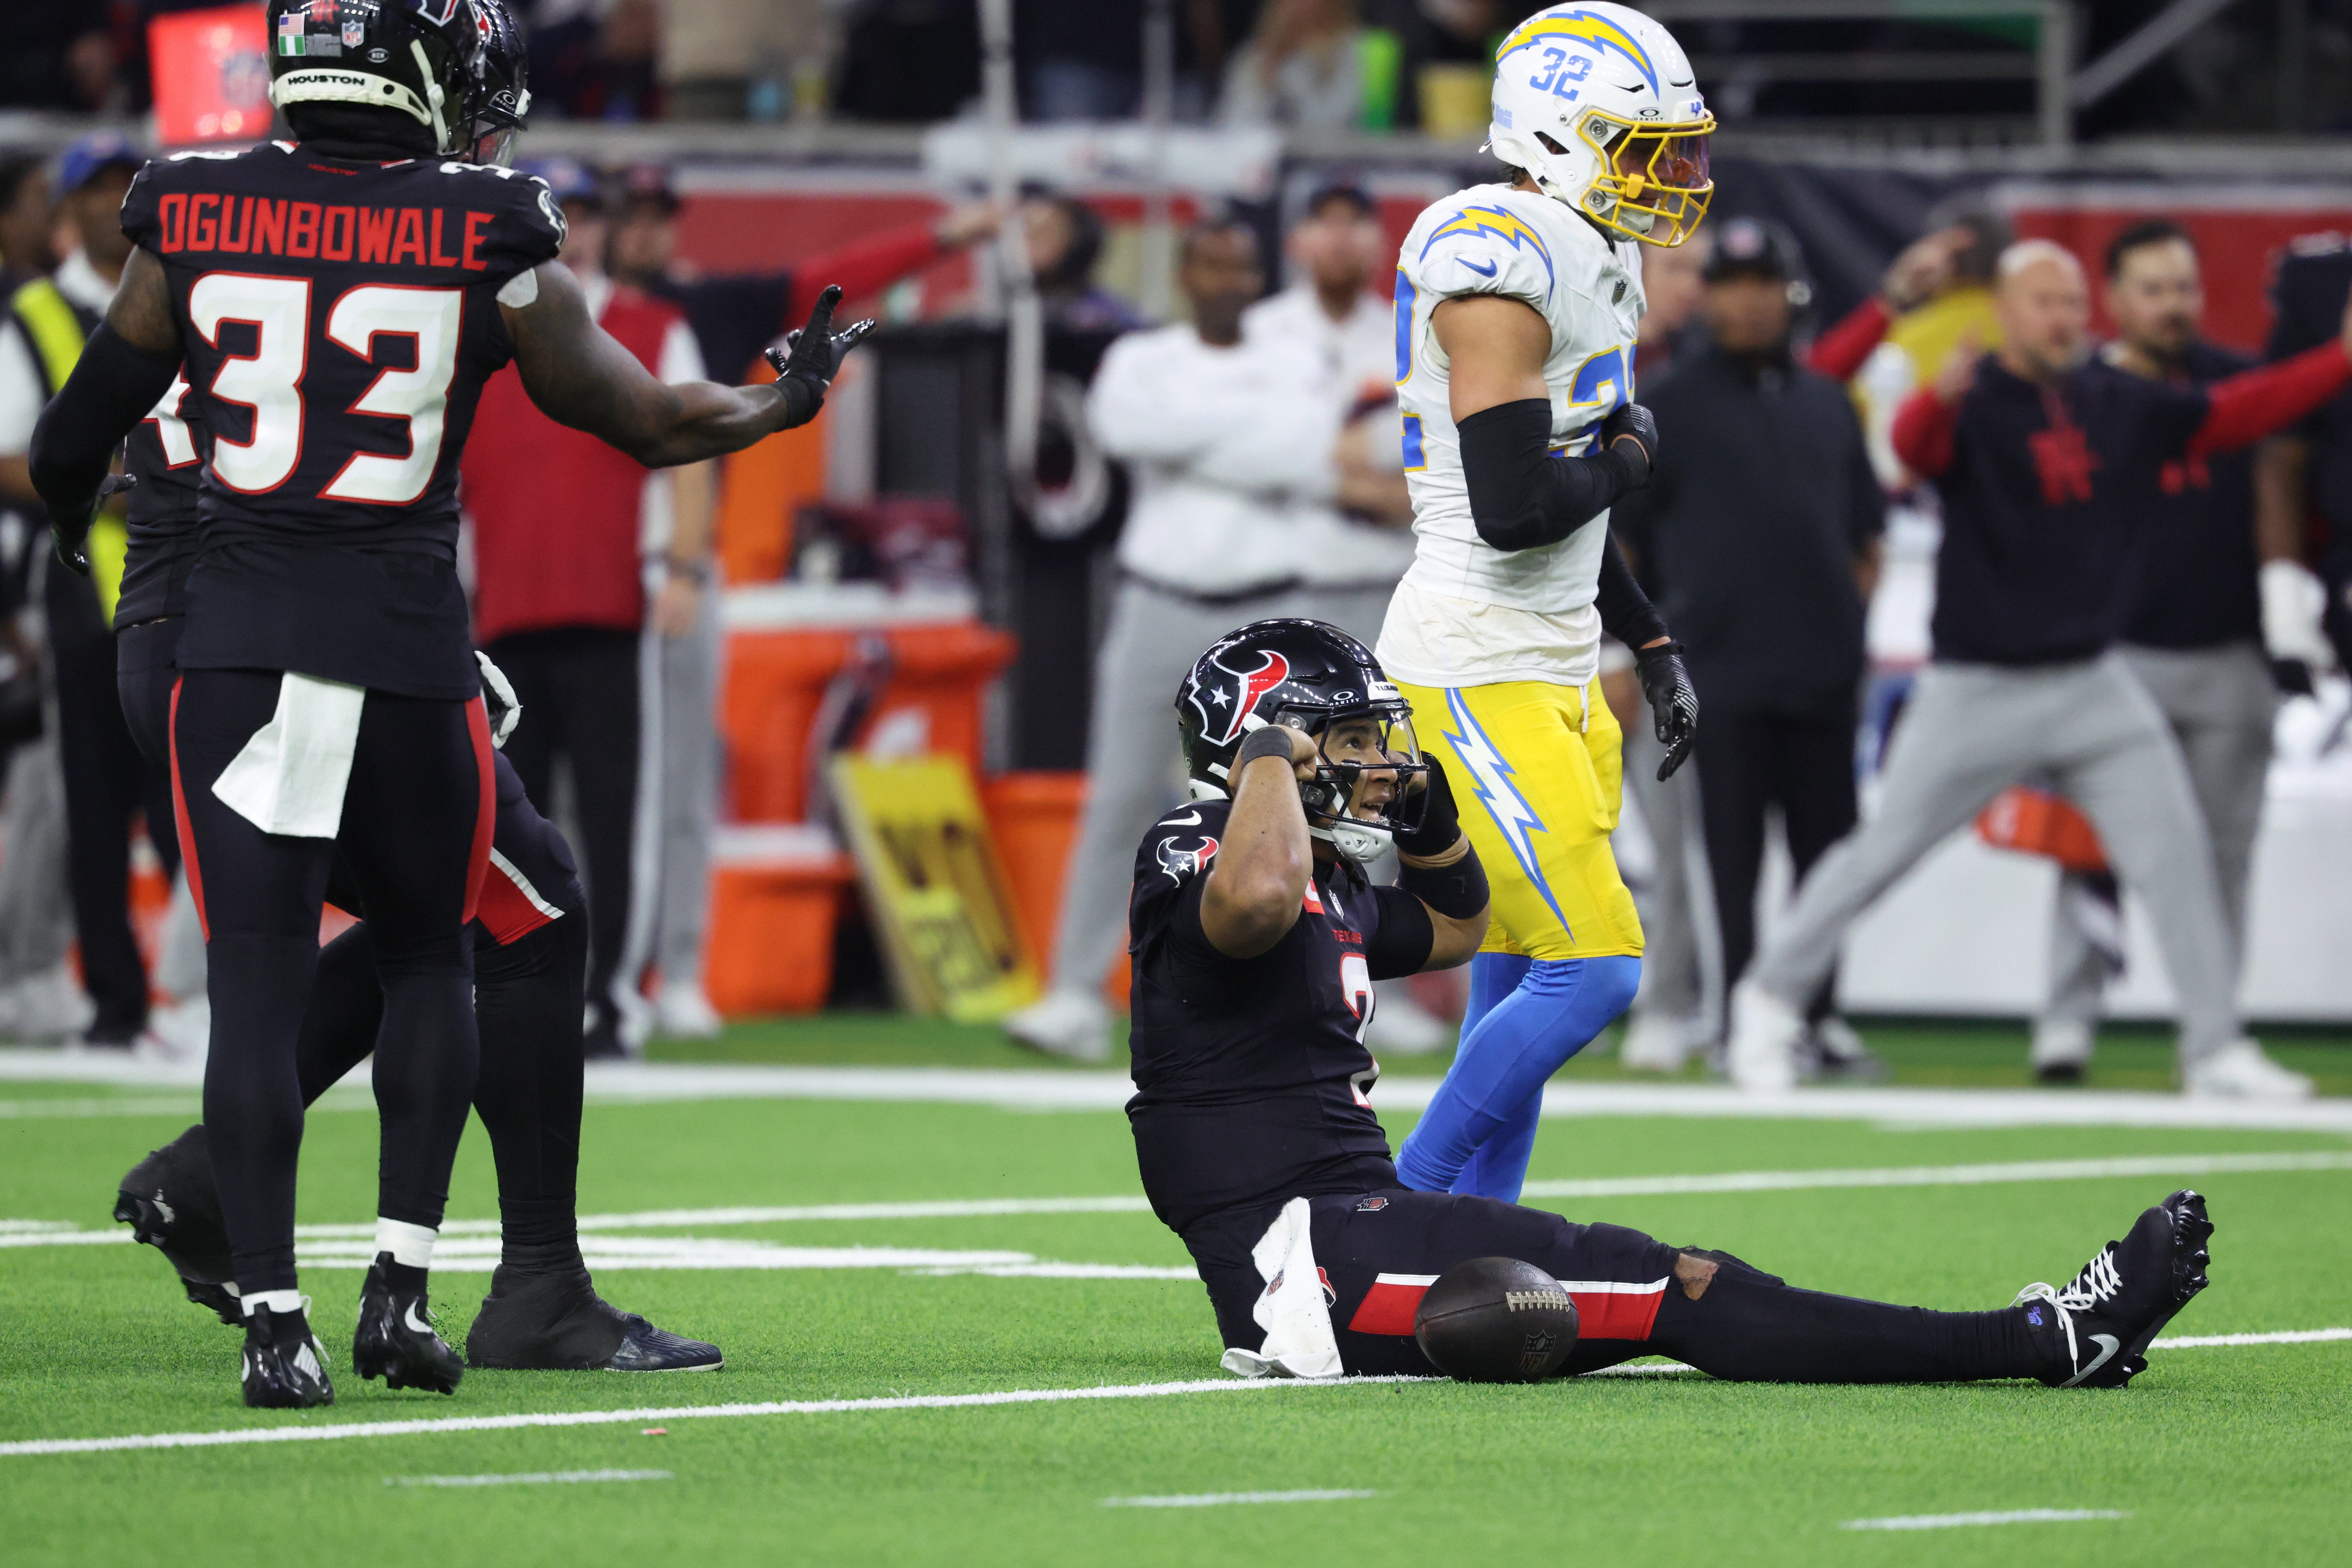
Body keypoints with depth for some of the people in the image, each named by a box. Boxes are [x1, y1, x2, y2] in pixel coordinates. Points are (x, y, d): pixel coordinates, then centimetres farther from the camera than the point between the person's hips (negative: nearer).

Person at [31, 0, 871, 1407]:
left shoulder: (196, 221, 1)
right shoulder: (487, 236, -4)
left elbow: (76, 439, 10)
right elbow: (644, 421, 6)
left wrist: (67, 529, 33)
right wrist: (789, 401, 25)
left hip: (237, 640, 1)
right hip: (408, 644, -1)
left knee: (259, 984, 2)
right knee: (429, 958, 18)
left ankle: (275, 1319, -3)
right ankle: (402, 1285, 9)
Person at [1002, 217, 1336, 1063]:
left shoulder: (1294, 374, 7)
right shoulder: (1141, 360, 6)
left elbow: (1310, 466, -11)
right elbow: (1124, 425, -16)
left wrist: (1191, 439, -10)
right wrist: (1249, 426, -12)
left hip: (1264, 615, 0)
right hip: (1160, 604, 0)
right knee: (1120, 802, -3)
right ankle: (1077, 997, -2)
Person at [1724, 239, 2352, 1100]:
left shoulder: (2124, 406, 5)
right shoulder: (1973, 408, -11)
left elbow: (2238, 412, 8)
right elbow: (1915, 445, -32)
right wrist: (1940, 399, -56)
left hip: (2094, 685, 4)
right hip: (1977, 693, -4)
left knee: (2176, 854, -2)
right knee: (1882, 851, 1)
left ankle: (2216, 1050, 4)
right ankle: (1770, 997, 19)